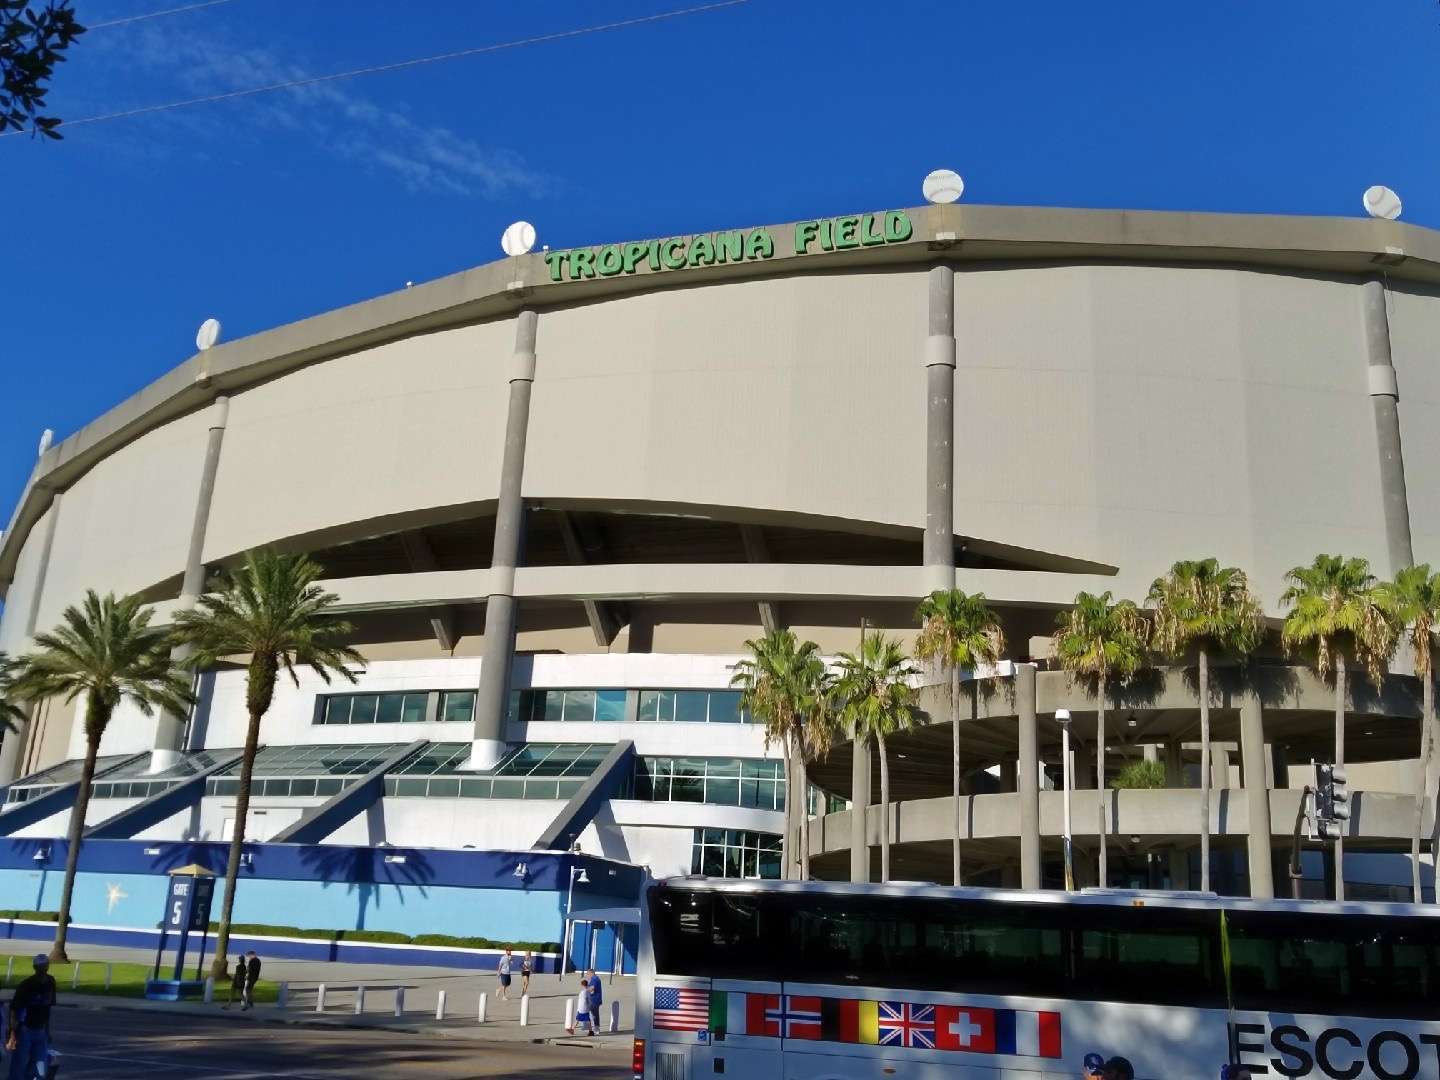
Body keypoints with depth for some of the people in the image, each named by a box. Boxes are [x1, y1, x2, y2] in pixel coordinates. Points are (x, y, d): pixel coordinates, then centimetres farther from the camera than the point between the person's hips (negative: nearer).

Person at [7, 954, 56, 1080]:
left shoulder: (50, 982, 2)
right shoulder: (26, 985, -15)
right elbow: (13, 1009, -14)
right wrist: (13, 1033, -20)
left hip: (41, 1031, 5)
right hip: (24, 1030, -5)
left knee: (41, 1065, 5)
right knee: (19, 1066, -3)